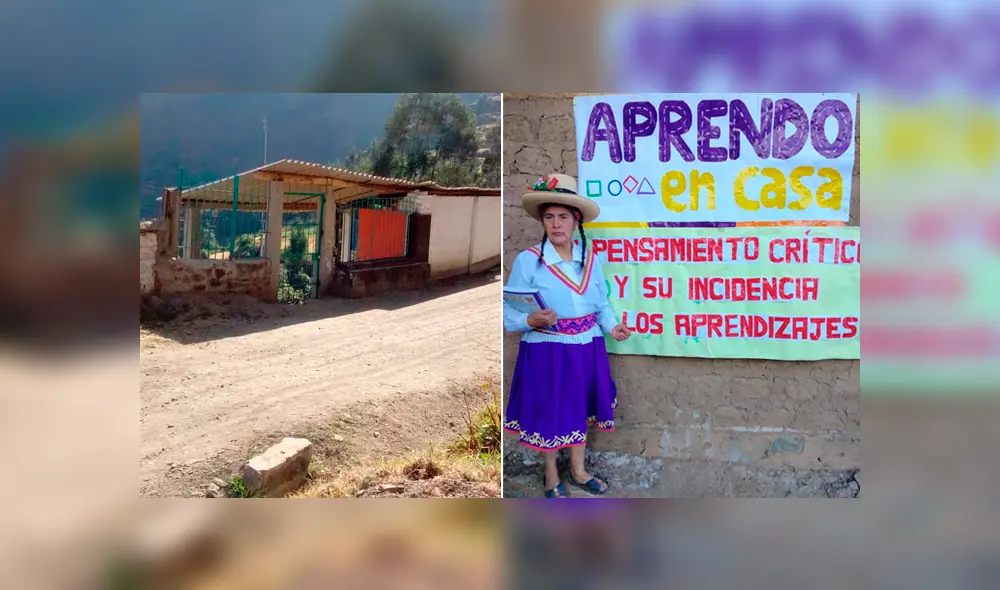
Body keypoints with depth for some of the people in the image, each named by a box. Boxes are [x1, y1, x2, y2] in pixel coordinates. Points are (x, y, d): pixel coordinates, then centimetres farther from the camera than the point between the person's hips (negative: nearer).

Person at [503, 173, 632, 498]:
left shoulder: (590, 258, 2)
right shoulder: (527, 260, -13)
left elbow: (601, 304, 11)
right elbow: (509, 315, -12)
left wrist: (612, 325, -7)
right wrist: (532, 320, -30)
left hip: (586, 349, 4)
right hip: (547, 352, -4)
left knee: (580, 408, 19)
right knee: (549, 413, 9)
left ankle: (578, 470, 40)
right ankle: (551, 476, 32)